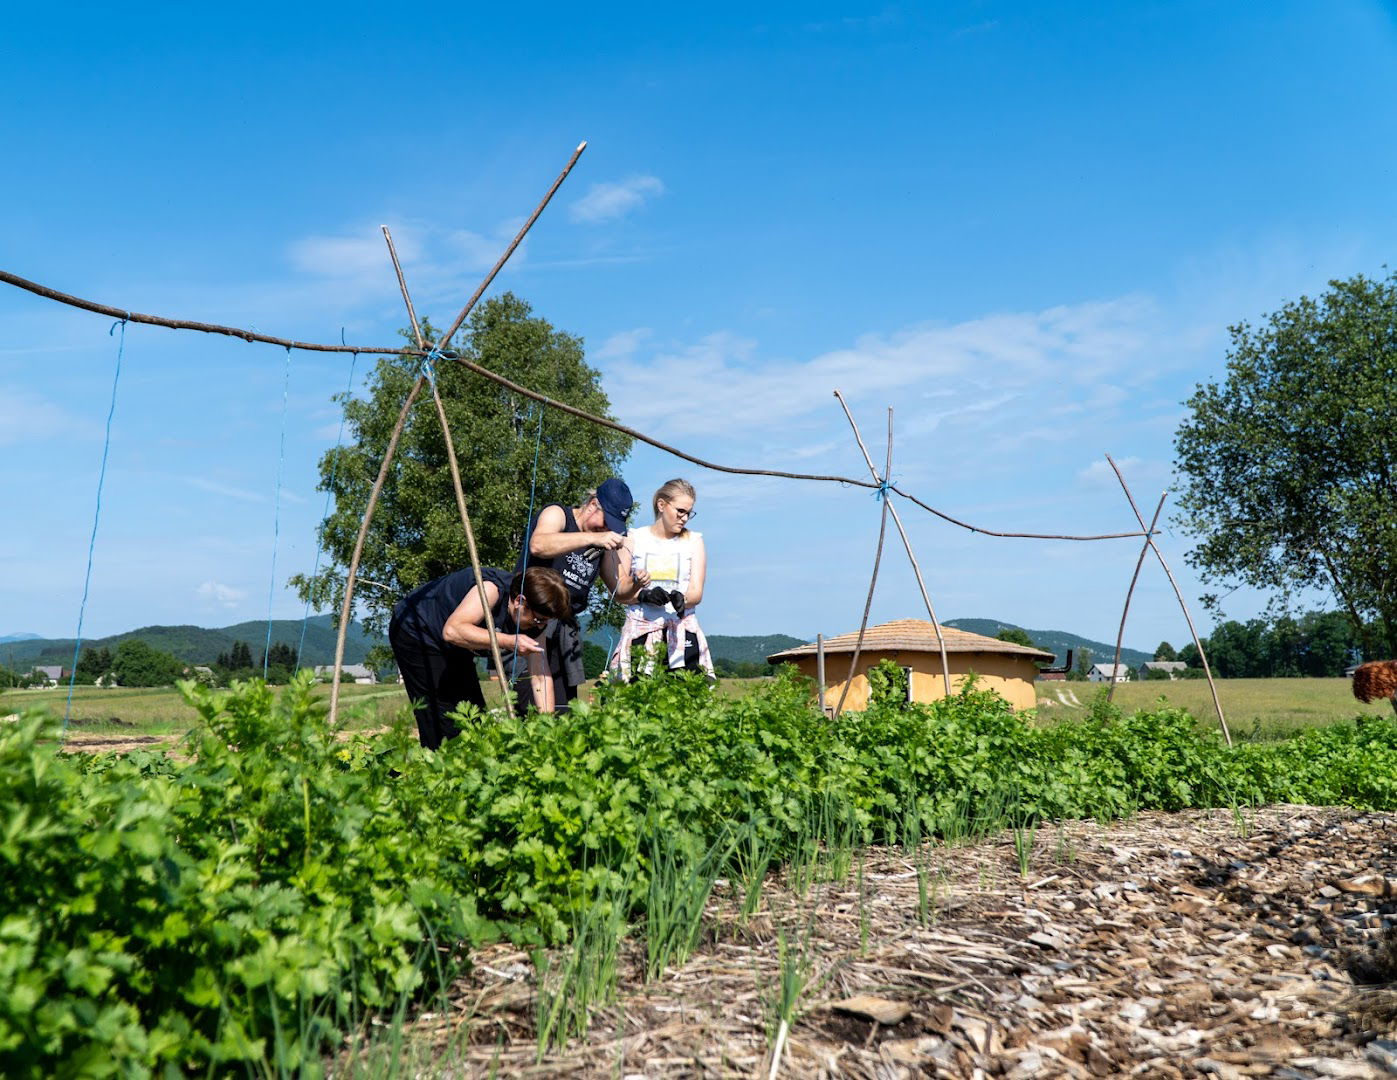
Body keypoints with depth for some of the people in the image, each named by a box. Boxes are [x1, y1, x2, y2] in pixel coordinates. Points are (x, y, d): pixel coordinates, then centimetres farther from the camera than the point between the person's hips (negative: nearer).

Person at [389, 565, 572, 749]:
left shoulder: (534, 624, -11)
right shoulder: (493, 588, -34)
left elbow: (541, 676, -11)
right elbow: (452, 631, -44)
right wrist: (507, 641, -47)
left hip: (453, 651, 8)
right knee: (444, 722, -13)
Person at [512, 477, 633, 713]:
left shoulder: (602, 544, 17)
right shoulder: (557, 514, -1)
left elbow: (618, 590, 23)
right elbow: (538, 545, -25)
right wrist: (592, 538, -28)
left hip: (564, 629, 7)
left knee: (563, 708, 2)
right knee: (533, 706, -17)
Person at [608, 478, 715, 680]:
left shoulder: (693, 541, 14)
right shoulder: (633, 539, 9)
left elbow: (697, 592, 5)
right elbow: (618, 591, 2)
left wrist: (682, 599, -18)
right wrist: (643, 595, -18)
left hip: (681, 626, 1)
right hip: (640, 625, -1)